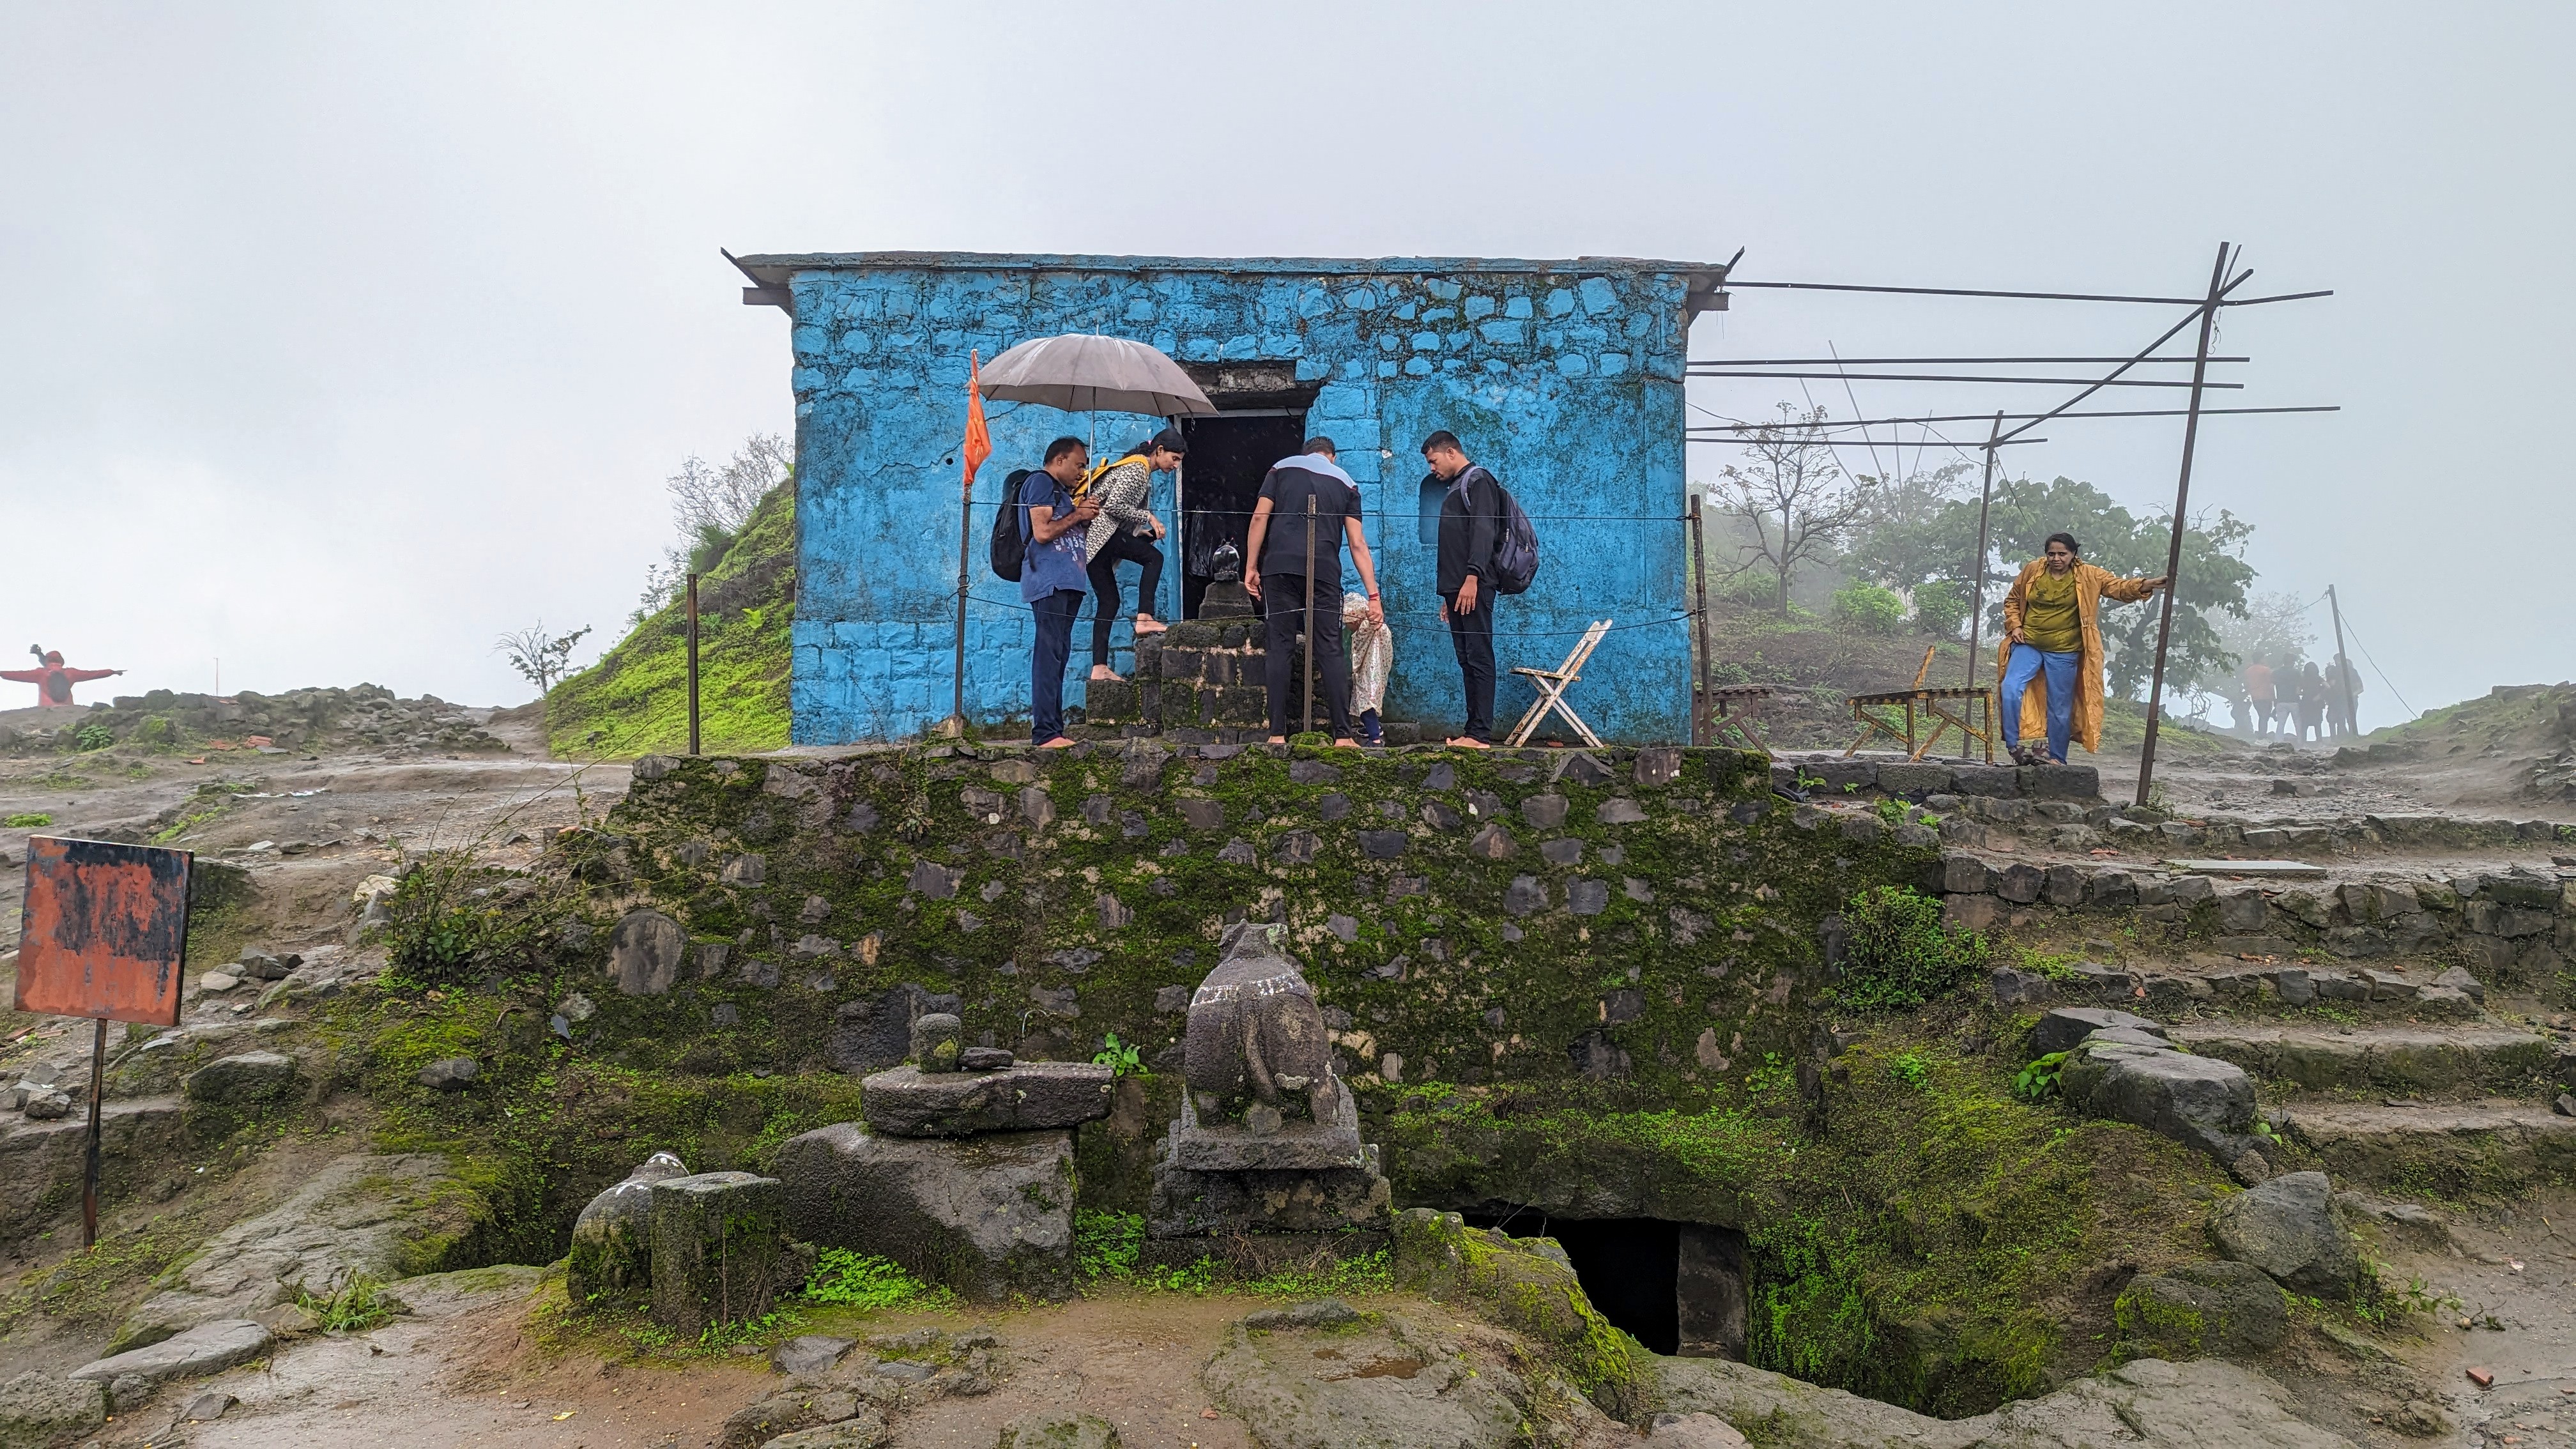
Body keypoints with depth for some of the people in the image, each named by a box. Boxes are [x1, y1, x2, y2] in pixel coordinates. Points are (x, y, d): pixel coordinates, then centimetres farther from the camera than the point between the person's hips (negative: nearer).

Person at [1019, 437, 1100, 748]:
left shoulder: (1062, 490, 25)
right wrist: (1077, 515, -5)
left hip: (1067, 582, 10)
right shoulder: (1040, 482, -5)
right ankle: (1045, 732, -18)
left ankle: (1053, 730, 9)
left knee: (1058, 655, 8)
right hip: (1049, 581, -10)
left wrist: (1086, 517, 11)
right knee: (1049, 654, -14)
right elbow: (1042, 532, -15)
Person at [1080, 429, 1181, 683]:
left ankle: (1099, 668, 3)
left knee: (1109, 601, 6)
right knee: (1153, 557, -14)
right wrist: (1148, 516, -10)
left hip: (1093, 538, 10)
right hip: (1101, 531, -10)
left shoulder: (1139, 469, 24)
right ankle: (1144, 619, -23)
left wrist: (1138, 532, 13)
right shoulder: (1137, 469, -9)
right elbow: (1113, 506, -18)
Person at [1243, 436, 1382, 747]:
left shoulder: (1282, 468, 15)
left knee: (1281, 649, 1)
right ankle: (1343, 735, -5)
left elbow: (1260, 517, 4)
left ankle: (1277, 734, -2)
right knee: (1330, 651, 1)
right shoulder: (1345, 482, 17)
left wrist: (1252, 568, 6)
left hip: (1279, 568, 0)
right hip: (1324, 572, 0)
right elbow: (1358, 544, 10)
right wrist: (1373, 595, 8)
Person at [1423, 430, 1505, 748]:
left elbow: (1483, 532, -16)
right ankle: (1473, 731, 7)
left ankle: (1481, 735, -16)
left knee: (1478, 657, -12)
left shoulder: (1477, 481, -3)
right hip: (1457, 589, 10)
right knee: (1467, 660, 7)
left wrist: (1472, 577, -26)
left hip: (1473, 588, -10)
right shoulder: (1456, 488, 27)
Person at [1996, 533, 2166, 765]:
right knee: (2011, 688, -21)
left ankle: (2057, 760, 19)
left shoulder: (2088, 576, -3)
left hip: (2064, 652, -1)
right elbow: (2012, 600, 13)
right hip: (2028, 644, 1)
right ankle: (2013, 744, -9)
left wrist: (2144, 586, -29)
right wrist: (2015, 626, -2)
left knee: (2060, 709, 6)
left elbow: (2119, 587, -10)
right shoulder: (2032, 570, 0)